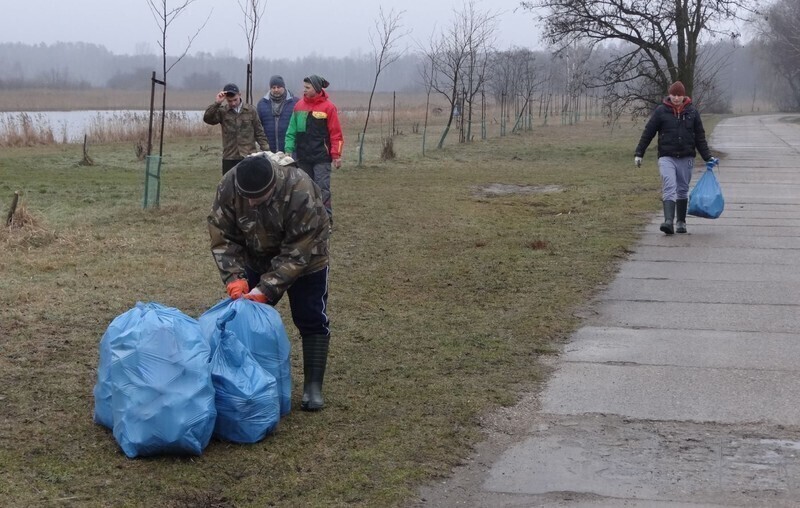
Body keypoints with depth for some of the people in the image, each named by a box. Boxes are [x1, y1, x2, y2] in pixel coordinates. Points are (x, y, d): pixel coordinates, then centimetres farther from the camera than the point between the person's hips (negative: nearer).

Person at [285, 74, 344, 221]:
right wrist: (289, 150, 3)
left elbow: (336, 133, -6)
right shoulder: (299, 106, 8)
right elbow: (292, 130, 11)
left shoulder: (328, 107, -5)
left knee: (322, 188, -7)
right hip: (302, 157, 5)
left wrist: (336, 155, -9)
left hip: (321, 158, -5)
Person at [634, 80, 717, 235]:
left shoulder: (692, 112, 5)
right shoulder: (661, 111, -1)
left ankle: (681, 222, 21)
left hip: (686, 158, 2)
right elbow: (648, 133, 2)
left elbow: (700, 137, 10)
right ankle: (668, 221, -27)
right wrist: (638, 153, -1)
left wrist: (708, 157, 7)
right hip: (666, 158, -2)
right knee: (669, 188, -16)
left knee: (683, 190, 9)